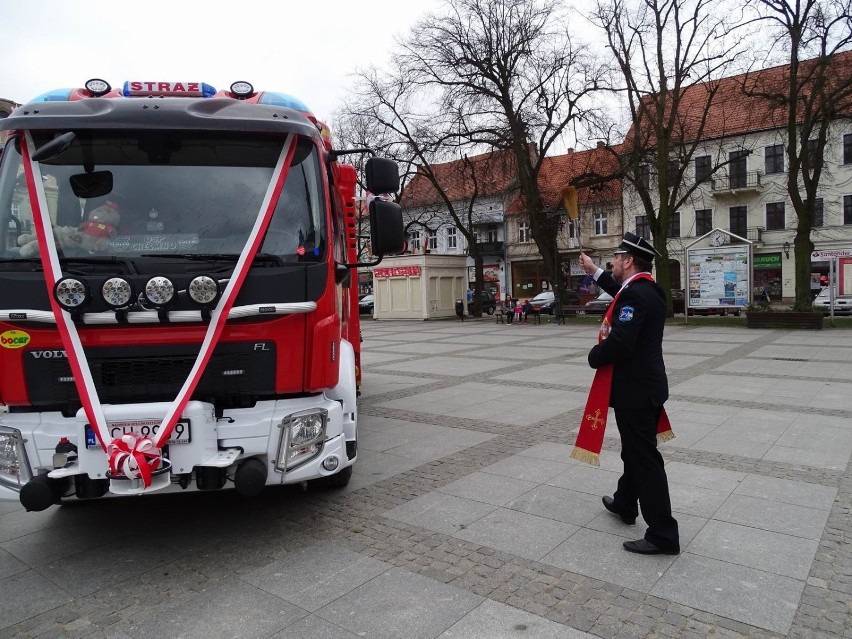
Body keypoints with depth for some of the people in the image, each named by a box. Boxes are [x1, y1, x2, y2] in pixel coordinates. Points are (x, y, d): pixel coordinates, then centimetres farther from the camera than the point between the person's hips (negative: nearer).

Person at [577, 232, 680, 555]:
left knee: (645, 459, -2)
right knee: (636, 451, 23)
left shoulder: (636, 294, -22)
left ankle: (663, 534, 7)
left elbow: (619, 343, -32)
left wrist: (594, 357, -12)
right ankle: (625, 504, 42)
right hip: (645, 384, 10)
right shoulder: (646, 289, 9)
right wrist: (594, 271, 36)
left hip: (635, 389, -10)